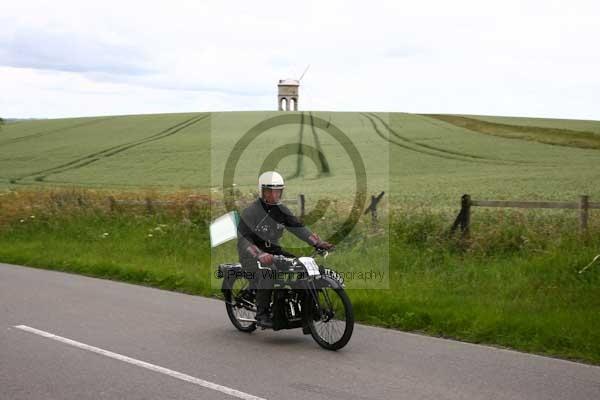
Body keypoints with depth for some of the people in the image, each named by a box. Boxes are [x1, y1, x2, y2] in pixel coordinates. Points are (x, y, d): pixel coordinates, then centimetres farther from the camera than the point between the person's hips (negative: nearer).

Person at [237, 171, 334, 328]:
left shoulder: (281, 210, 7)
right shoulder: (250, 212, -14)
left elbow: (298, 227, 2)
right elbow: (244, 238, -25)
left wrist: (318, 243, -14)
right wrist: (260, 255, -42)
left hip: (273, 250, 7)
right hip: (252, 255, -7)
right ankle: (262, 314, -30)